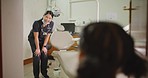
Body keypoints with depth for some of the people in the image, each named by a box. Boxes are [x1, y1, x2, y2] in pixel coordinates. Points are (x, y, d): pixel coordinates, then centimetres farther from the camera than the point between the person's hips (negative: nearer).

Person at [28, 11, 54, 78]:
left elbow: (47, 35, -10)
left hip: (43, 39, 4)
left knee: (45, 55, -2)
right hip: (33, 39, -4)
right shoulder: (37, 23, -30)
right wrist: (37, 48, -22)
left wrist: (44, 46, -11)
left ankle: (44, 72, 18)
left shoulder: (51, 23, -17)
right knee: (36, 56, -12)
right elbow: (36, 37, -25)